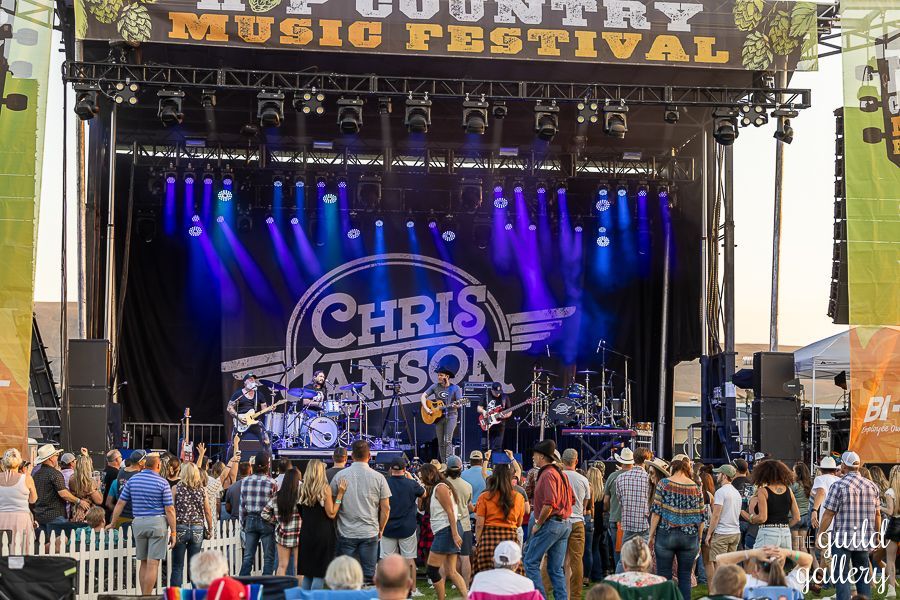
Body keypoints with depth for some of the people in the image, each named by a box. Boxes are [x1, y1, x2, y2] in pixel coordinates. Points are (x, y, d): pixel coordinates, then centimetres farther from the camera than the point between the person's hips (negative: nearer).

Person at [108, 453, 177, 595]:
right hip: (157, 522, -4)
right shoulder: (163, 483, -6)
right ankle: (147, 596, -6)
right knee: (153, 564, -3)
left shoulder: (132, 480, 5)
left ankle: (143, 595, 19)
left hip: (138, 523, 4)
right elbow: (169, 509, -8)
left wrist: (113, 524, 16)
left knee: (143, 563, 15)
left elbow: (120, 503, 7)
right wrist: (173, 531, -3)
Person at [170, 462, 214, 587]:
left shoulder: (176, 488, -4)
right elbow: (208, 512, 4)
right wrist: (210, 529, 15)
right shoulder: (202, 490, 2)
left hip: (180, 528, -2)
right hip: (197, 529, 2)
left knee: (177, 566, 4)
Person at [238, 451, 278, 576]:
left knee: (248, 556, 9)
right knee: (268, 557, 5)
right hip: (266, 521, -4)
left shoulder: (246, 481, 0)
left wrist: (243, 523, 14)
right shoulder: (271, 483, -12)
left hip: (250, 520, 4)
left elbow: (242, 505, 4)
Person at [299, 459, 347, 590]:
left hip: (306, 533, 5)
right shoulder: (325, 488, -11)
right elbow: (331, 513, -11)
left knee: (307, 573, 13)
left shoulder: (303, 488, 3)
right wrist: (340, 494, -9)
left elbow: (300, 513, 12)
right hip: (322, 534, -5)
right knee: (320, 574, -1)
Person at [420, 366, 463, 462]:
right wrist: (426, 408, -9)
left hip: (451, 415, -4)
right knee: (440, 442, 5)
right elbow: (423, 396, 5)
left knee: (447, 441, -14)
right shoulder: (435, 386, 5)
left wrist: (456, 405, -29)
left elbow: (460, 403, -6)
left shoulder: (455, 388, -3)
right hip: (438, 416, 4)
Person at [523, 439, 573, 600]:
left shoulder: (547, 474, -13)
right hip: (565, 524, 9)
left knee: (530, 562, -3)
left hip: (550, 524, -9)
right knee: (556, 568, 11)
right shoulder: (561, 474, 17)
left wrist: (538, 524, -15)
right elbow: (571, 500, 21)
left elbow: (549, 503, -23)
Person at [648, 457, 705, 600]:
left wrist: (651, 535, 0)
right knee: (685, 576, 9)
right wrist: (699, 540, 16)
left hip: (666, 534, -2)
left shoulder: (664, 484, -3)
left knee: (664, 576, 3)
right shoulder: (696, 488, 4)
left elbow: (656, 511, -6)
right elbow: (700, 517, 6)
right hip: (689, 537, 2)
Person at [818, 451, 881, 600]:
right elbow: (877, 514, 11)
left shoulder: (838, 486, -10)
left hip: (842, 539, -5)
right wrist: (877, 537, 22)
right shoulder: (872, 486, 5)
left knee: (842, 576, 1)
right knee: (864, 575, 14)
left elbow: (828, 514, -10)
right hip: (865, 540, 5)